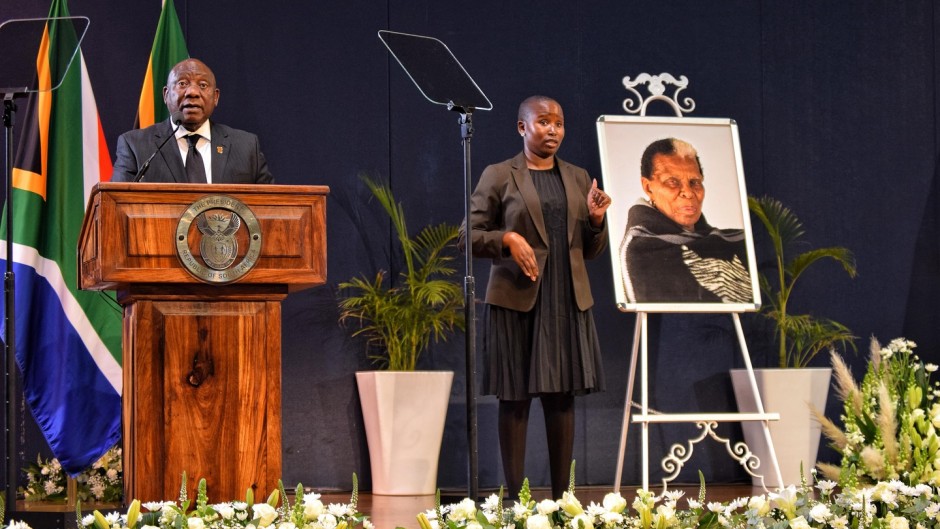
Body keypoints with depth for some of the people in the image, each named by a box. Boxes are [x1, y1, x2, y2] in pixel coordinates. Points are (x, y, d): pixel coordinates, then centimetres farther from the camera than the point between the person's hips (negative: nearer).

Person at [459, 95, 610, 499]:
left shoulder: (578, 178, 14)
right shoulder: (499, 176, 1)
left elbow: (590, 250, 17)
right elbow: (468, 237, -1)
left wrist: (596, 220, -3)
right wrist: (507, 239, -18)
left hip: (567, 301, 4)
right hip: (517, 300, -4)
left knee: (562, 396, 4)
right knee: (515, 398, -1)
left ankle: (561, 496, 10)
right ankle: (515, 497, 3)